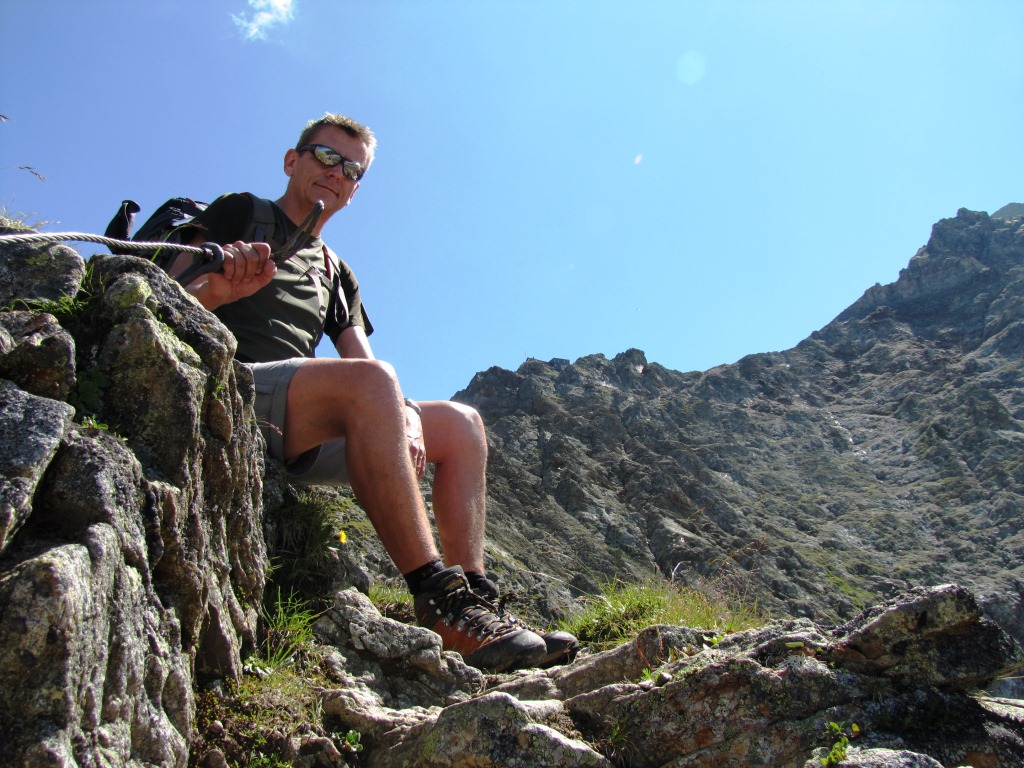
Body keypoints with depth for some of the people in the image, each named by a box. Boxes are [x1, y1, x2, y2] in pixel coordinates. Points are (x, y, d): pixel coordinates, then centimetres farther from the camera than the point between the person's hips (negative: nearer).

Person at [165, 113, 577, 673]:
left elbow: (363, 360, 14)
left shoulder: (337, 275, 27)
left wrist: (404, 415, -8)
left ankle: (474, 599, -16)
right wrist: (216, 290, -27)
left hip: (300, 438, 7)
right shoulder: (241, 214, 11)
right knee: (371, 382, -34)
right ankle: (438, 602, -36)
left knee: (460, 424, -5)